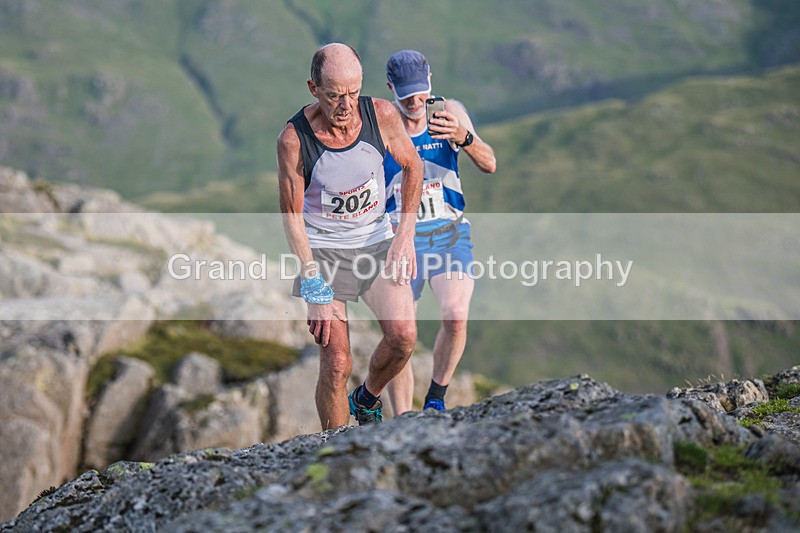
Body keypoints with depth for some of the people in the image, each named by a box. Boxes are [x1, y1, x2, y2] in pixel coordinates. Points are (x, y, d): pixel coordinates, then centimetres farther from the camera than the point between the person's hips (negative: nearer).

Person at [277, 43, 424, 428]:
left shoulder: (382, 115, -14)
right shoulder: (293, 138, -19)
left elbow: (412, 167, 5)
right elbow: (291, 216, -12)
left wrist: (405, 234, -3)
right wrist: (314, 288, -17)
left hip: (377, 240, 2)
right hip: (322, 248, -2)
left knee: (403, 335, -16)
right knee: (336, 362, -10)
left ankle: (366, 400, 14)